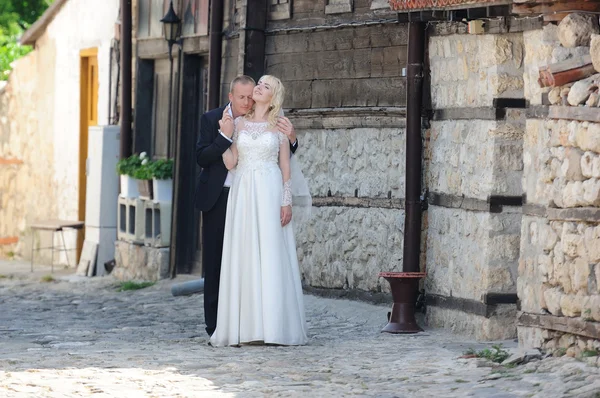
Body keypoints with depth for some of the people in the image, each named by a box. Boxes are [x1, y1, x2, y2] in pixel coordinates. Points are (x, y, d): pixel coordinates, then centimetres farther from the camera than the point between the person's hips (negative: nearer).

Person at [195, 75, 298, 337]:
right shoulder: (212, 119, -1)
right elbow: (202, 158, -9)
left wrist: (291, 139, -19)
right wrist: (226, 135, -21)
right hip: (218, 198, -1)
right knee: (215, 261, 3)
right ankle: (215, 324, 6)